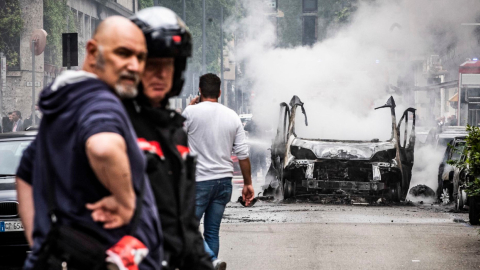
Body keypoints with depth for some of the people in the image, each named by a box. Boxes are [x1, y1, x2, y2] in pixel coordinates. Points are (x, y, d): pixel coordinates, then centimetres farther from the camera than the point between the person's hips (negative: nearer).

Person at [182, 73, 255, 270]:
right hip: (224, 180, 5)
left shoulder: (192, 112, -9)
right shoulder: (232, 116, 4)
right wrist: (248, 183, 13)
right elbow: (243, 154, 4)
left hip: (199, 180, -5)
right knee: (212, 231, 12)